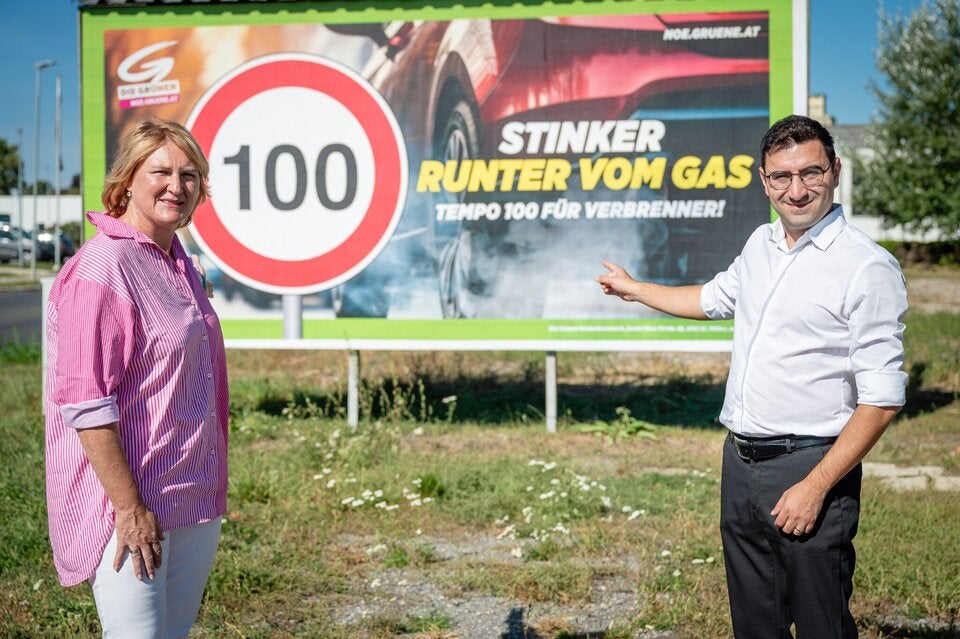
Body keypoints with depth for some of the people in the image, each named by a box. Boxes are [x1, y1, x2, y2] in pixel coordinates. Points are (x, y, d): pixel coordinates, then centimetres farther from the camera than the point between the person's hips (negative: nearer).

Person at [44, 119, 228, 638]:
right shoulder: (101, 267, -16)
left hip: (195, 496, 8)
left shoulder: (178, 261, 10)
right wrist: (129, 507, -21)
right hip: (129, 503, -8)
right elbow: (83, 401, -20)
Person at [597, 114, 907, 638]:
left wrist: (815, 487, -20)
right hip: (739, 460, 7)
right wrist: (634, 289, 41)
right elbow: (715, 300, 31)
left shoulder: (867, 267, -14)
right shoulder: (760, 245, 9)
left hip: (808, 467, -7)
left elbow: (882, 398, -16)